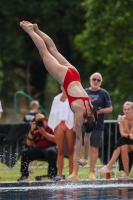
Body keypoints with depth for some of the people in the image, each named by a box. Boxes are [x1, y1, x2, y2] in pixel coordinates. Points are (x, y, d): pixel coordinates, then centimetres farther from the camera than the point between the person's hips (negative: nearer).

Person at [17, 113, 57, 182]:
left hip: (49, 148, -5)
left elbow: (54, 139, -10)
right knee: (25, 153, -13)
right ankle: (24, 175, -8)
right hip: (38, 150, 5)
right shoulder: (36, 132, 19)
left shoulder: (50, 129, 7)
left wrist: (43, 132, -13)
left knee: (50, 151, -40)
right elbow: (29, 143, 9)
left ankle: (52, 174, -33)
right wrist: (31, 130, 1)